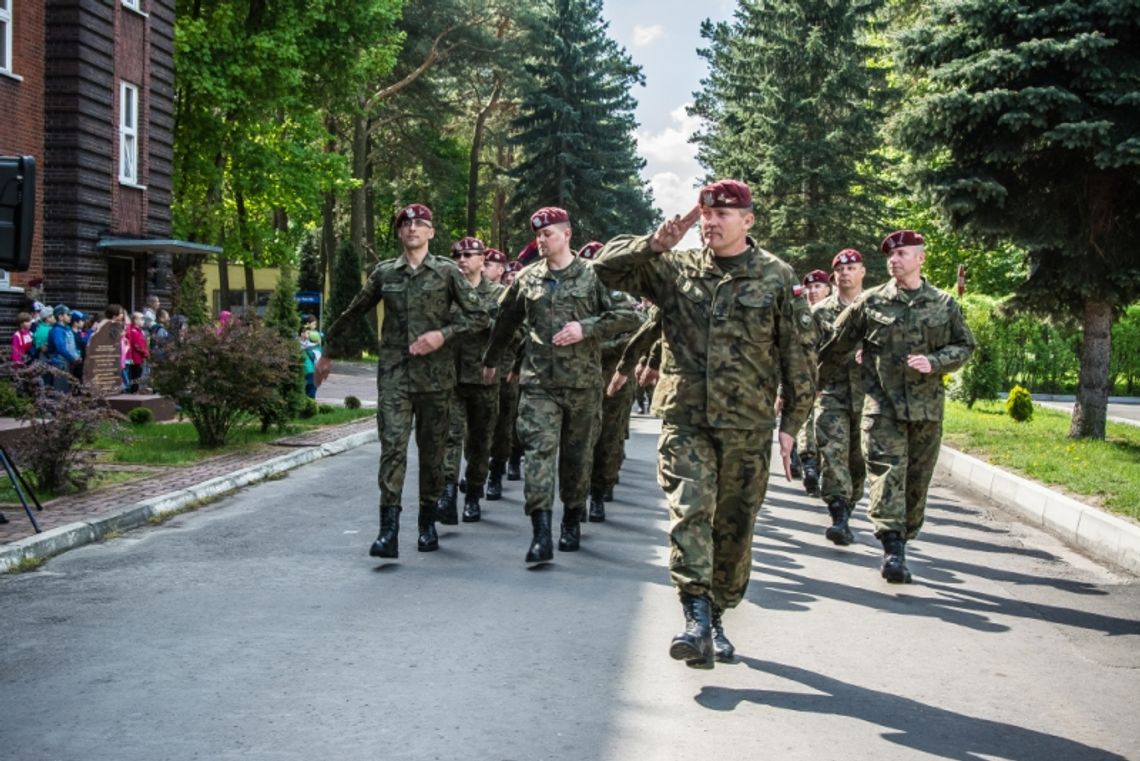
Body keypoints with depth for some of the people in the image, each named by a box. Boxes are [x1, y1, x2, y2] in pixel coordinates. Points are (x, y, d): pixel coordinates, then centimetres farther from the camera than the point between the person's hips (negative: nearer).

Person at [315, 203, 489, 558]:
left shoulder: (447, 271, 3)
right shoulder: (384, 272, 8)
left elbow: (479, 316, 2)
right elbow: (352, 313, 19)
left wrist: (443, 334, -12)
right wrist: (328, 350, 23)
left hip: (435, 374, 0)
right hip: (394, 373, 0)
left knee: (432, 450, 8)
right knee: (392, 446, -11)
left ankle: (427, 523, 22)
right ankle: (388, 529, -14)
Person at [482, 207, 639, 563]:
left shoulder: (594, 275, 0)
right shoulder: (527, 278, 9)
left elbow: (628, 316, -4)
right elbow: (505, 322, 23)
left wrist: (586, 328, -16)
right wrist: (491, 360, 32)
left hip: (583, 383, -1)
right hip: (538, 382, 1)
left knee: (577, 455, 10)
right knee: (538, 451, -11)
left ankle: (572, 523, 28)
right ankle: (541, 534, -15)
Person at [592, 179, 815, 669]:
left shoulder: (778, 278, 2)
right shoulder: (675, 270, 6)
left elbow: (798, 356, 3)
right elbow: (608, 265, 4)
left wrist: (791, 423, 1)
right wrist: (656, 244, -11)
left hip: (747, 427, 0)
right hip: (684, 421, 0)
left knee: (734, 527, 8)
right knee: (690, 511, -16)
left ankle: (717, 619, 24)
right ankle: (697, 619, -18)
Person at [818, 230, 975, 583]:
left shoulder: (945, 305, 9)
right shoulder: (871, 302, 5)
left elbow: (965, 346, 11)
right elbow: (836, 346, 12)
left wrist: (934, 362, -8)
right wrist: (813, 383, 17)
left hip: (926, 408, 2)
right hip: (882, 405, -2)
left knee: (917, 479, 7)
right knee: (887, 472, -13)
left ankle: (902, 539, 20)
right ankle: (893, 548, -17)